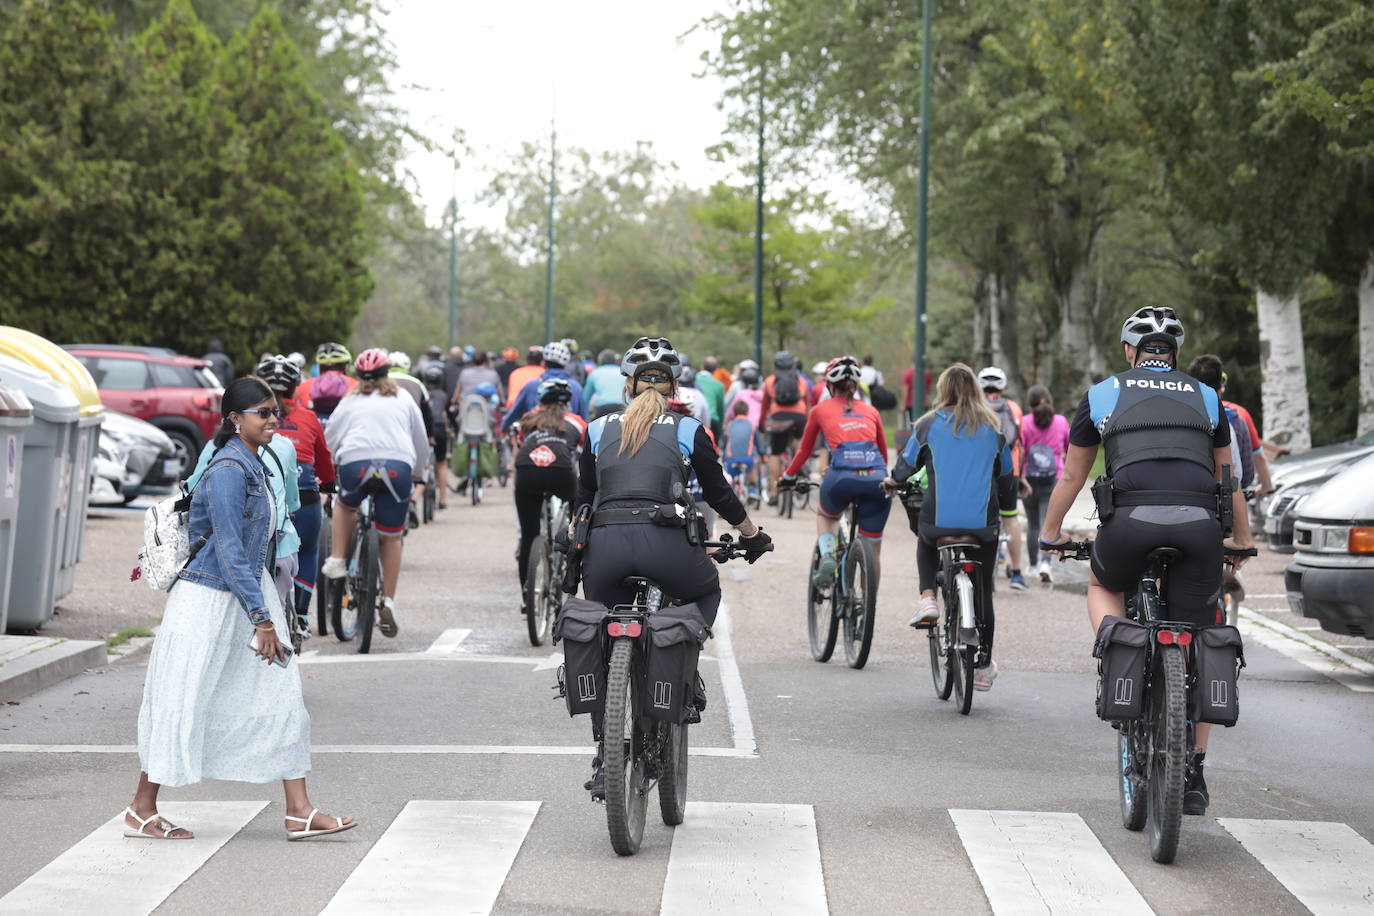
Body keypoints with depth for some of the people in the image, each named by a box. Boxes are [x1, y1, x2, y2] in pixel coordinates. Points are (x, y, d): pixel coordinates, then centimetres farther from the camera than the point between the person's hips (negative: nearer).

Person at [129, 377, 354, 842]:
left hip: (250, 589, 10)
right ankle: (141, 810, 11)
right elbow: (229, 550, -21)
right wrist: (261, 618, -21)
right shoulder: (228, 471, -18)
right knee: (182, 700, -1)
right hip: (209, 596, -10)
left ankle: (299, 811, 5)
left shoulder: (255, 466, 11)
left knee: (281, 694, 4)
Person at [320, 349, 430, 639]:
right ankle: (388, 604, 10)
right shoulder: (403, 401, 26)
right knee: (391, 537, 13)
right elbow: (422, 444, 30)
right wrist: (419, 475, 46)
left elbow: (328, 441, 22)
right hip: (398, 465, 0)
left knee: (346, 505, 34)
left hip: (355, 463, 0)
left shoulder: (350, 402, 25)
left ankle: (337, 560, 18)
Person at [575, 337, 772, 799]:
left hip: (604, 546, 2)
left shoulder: (599, 429, 17)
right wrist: (752, 533, 35)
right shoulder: (687, 430, 11)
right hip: (666, 544, -2)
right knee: (707, 590, 31)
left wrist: (576, 552, 40)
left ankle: (603, 761, 11)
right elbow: (718, 492, 18)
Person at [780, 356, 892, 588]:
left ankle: (827, 558, 6)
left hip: (841, 478, -1)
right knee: (872, 549, 14)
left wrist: (788, 477, 46)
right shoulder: (870, 411, 26)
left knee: (826, 516, 32)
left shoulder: (821, 410, 21)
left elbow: (804, 450, 31)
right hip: (876, 479, 1)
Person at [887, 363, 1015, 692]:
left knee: (926, 542, 35)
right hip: (983, 525, 1)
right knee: (983, 592, 15)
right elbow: (1007, 477, 16)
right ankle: (983, 667, 19)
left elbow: (906, 465, 11)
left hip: (939, 519, -1)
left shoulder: (930, 424, 4)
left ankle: (928, 599, 11)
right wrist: (1006, 504, 35)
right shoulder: (993, 429, 10)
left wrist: (893, 480, 34)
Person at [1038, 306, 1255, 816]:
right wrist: (1242, 540, 45)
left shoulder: (1102, 396, 19)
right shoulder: (1206, 398, 24)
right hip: (1198, 525, 1)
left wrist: (1050, 534, 41)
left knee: (1102, 587, 31)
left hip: (1132, 521, -1)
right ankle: (1193, 774, 12)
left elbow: (1071, 476, 27)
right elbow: (1228, 479, 32)